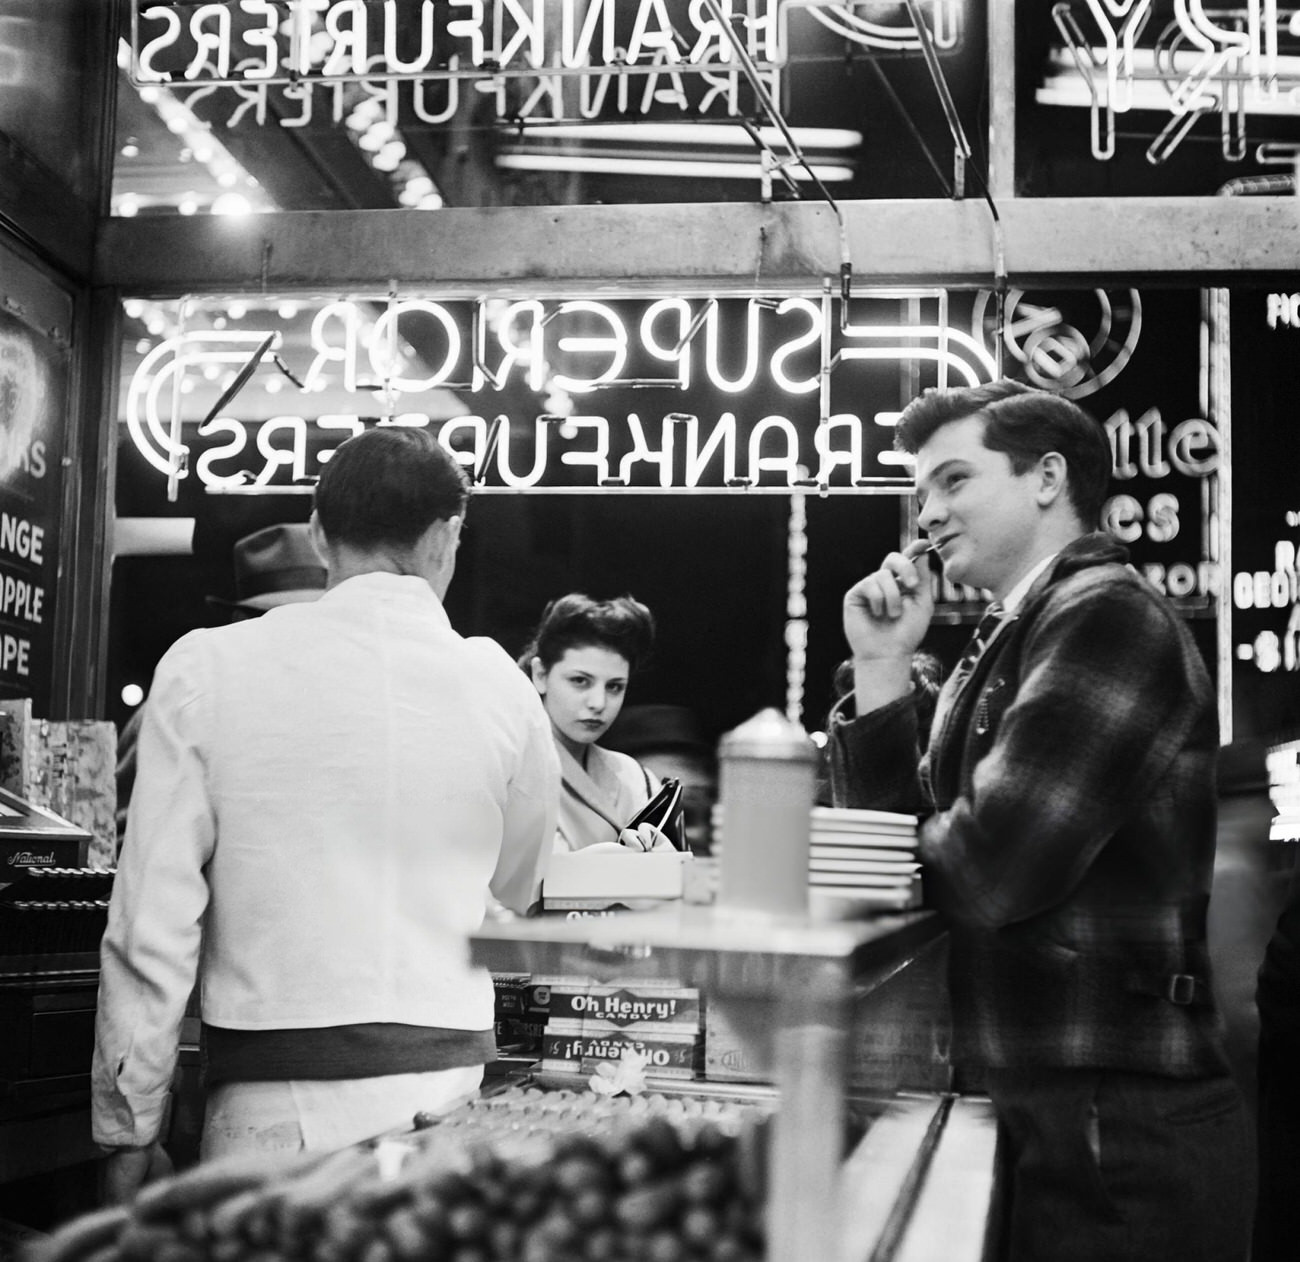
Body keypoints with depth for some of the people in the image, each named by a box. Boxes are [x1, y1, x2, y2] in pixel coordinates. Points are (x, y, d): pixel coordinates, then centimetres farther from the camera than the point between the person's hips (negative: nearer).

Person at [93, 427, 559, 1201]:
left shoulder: (207, 669, -4)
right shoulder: (502, 688, 0)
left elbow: (153, 921, -5)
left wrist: (129, 1131, 3)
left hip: (272, 1107, -1)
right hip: (446, 1095, 1)